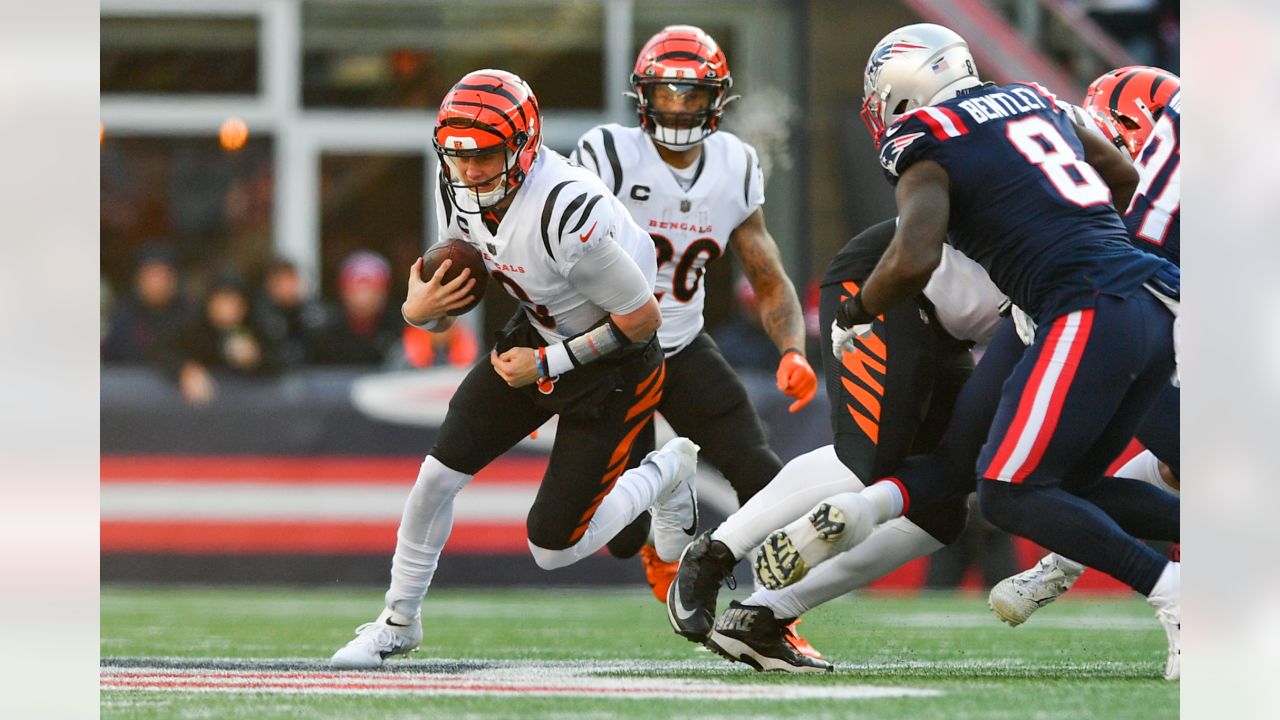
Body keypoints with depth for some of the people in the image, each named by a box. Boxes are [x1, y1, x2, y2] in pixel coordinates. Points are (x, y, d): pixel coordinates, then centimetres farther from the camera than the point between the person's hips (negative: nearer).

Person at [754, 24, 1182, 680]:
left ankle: (1173, 595, -18)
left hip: (1092, 313, -8)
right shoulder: (1035, 103, 23)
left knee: (1009, 496, -4)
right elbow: (1123, 176, 37)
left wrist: (852, 316, 4)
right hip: (1160, 305, 8)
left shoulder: (924, 151, 1)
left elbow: (914, 260, -15)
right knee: (1076, 482, 17)